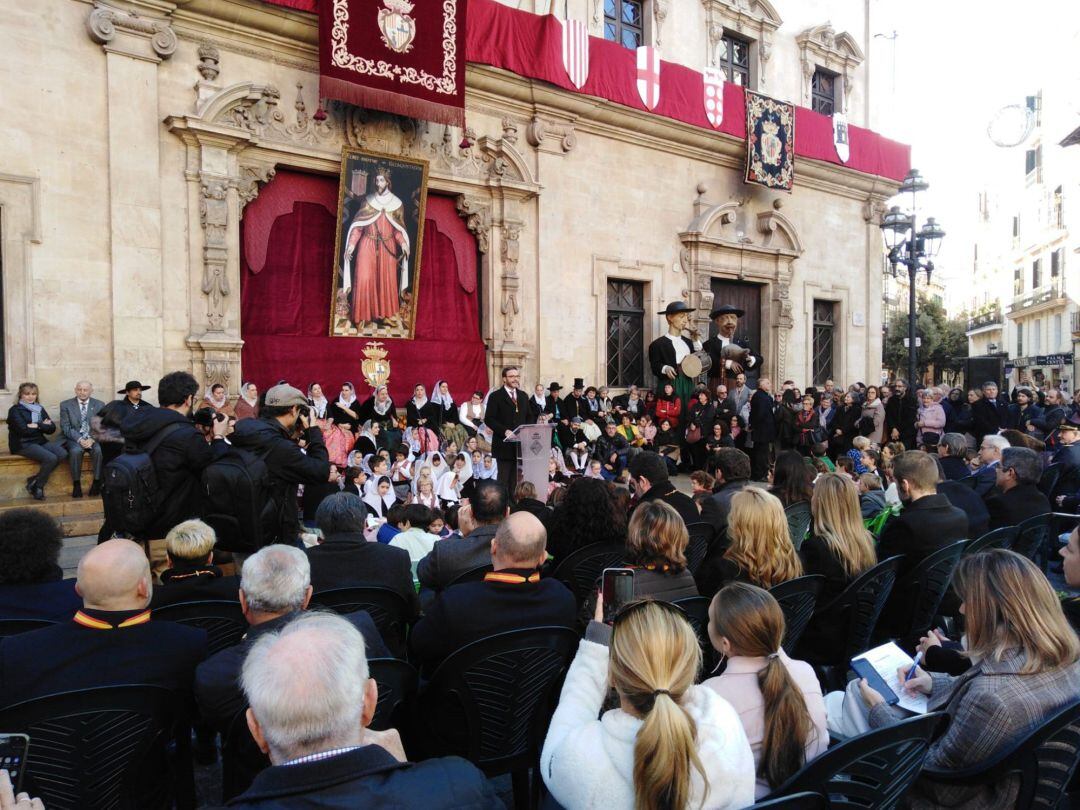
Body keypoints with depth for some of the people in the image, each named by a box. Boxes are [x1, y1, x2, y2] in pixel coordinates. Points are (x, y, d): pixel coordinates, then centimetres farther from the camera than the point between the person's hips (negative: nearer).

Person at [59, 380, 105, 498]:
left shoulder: (99, 405, 9)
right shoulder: (66, 405, 6)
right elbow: (66, 427, -1)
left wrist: (92, 439, -16)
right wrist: (80, 439, -17)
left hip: (94, 438, 1)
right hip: (74, 439, -1)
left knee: (98, 449, -32)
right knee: (76, 450, -34)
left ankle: (97, 483, -22)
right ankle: (76, 484, -22)